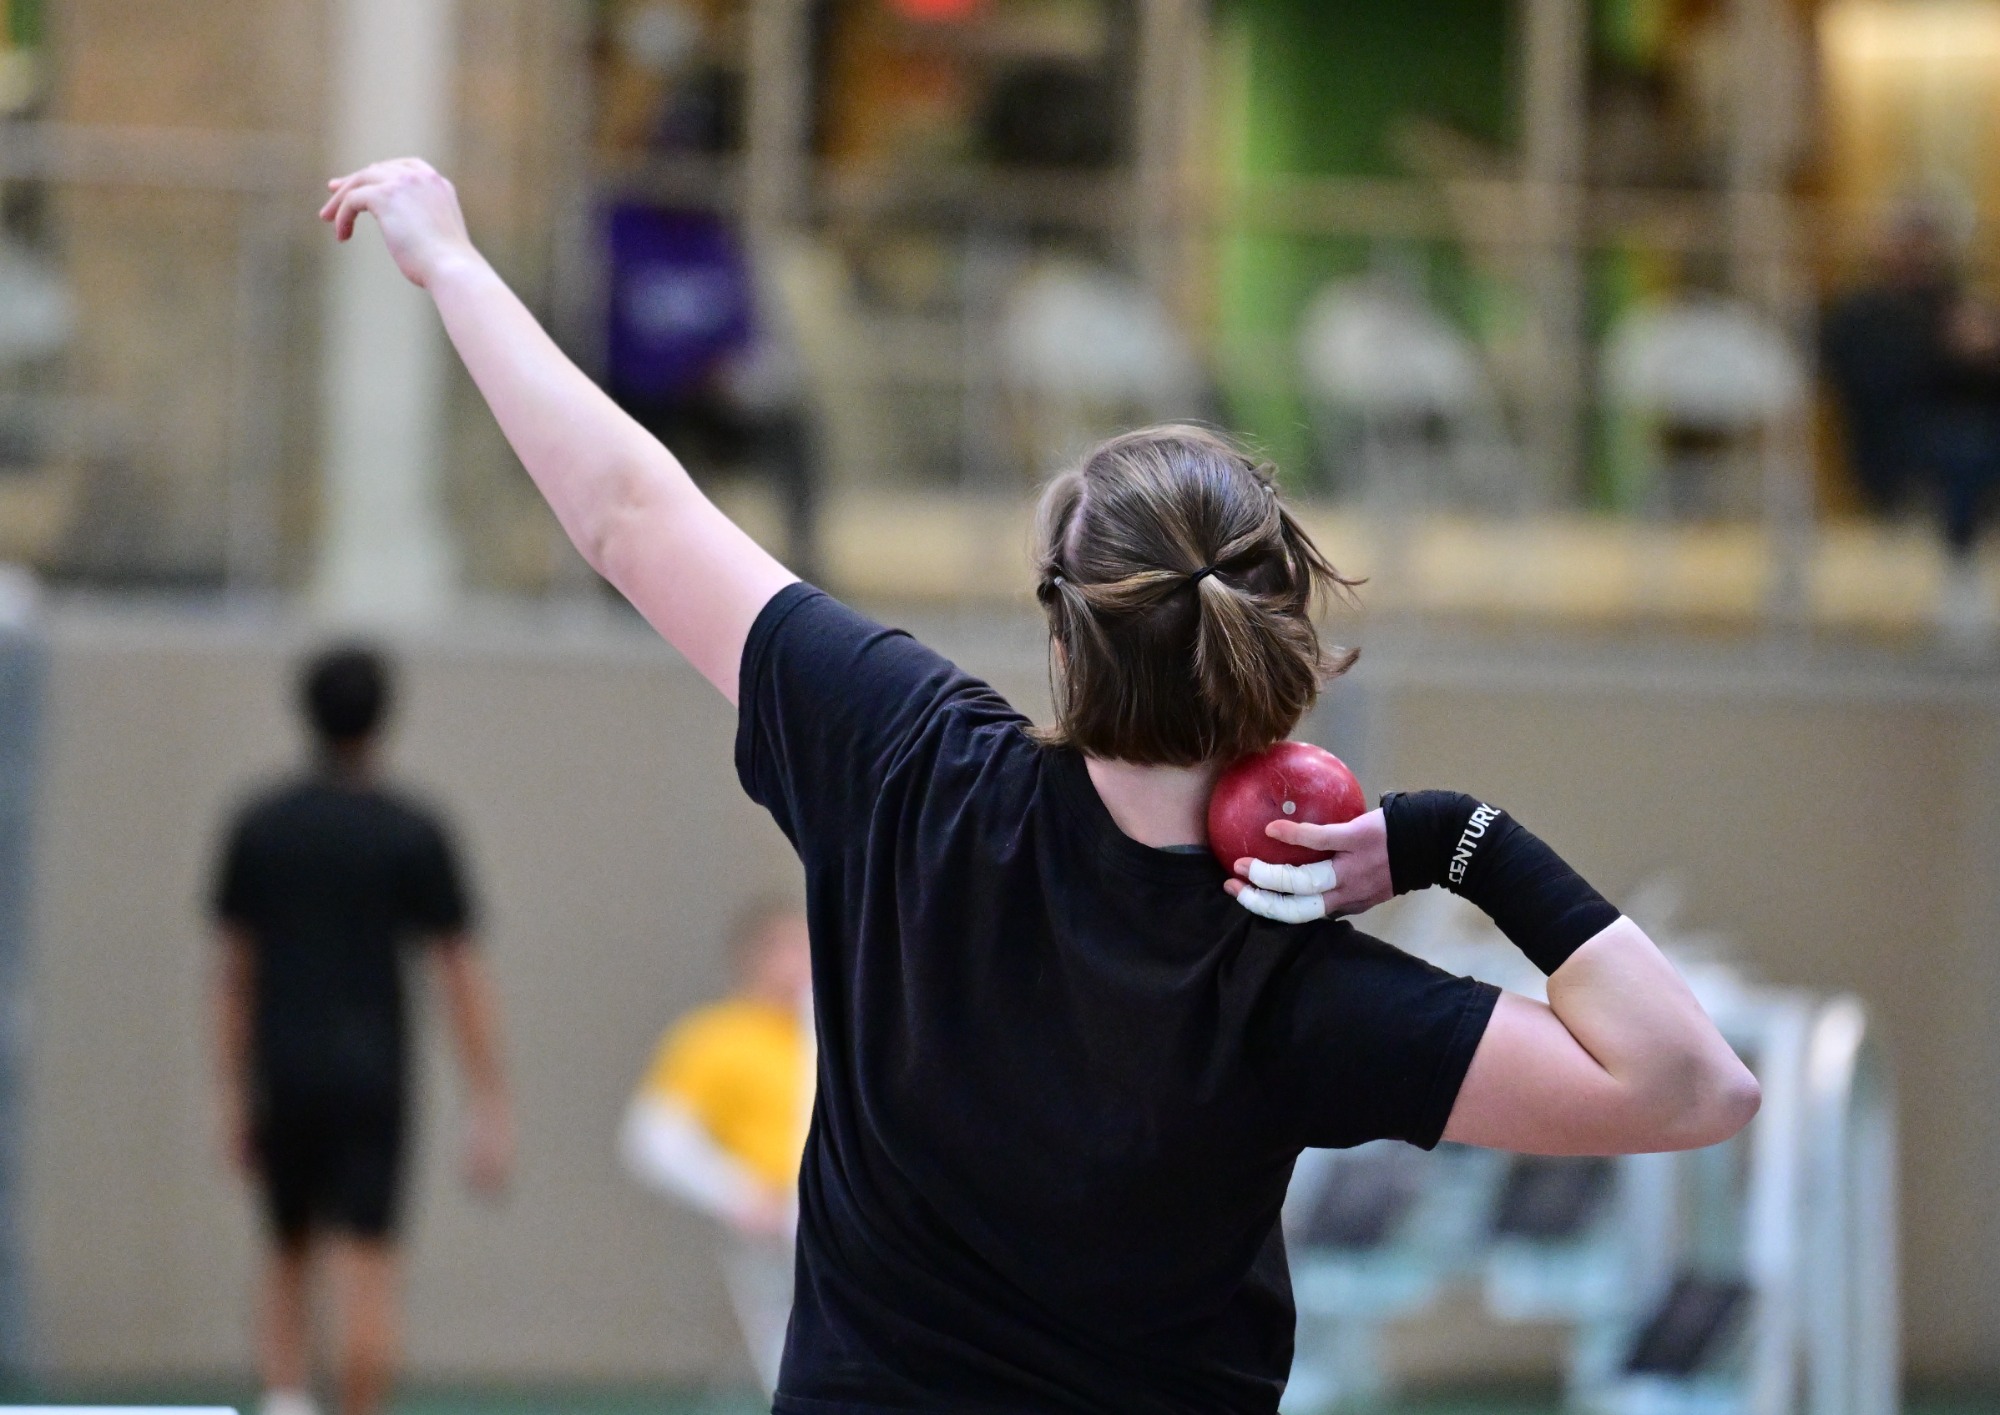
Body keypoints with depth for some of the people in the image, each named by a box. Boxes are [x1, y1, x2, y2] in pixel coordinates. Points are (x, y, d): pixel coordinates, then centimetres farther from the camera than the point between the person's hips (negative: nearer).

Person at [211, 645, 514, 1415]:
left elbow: (233, 972, 7)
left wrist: (235, 1096, 13)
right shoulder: (413, 835, -3)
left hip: (281, 1074, 3)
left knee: (289, 1257, 15)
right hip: (372, 1076, -3)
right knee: (366, 1273, -3)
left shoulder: (258, 828, 5)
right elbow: (461, 975, -5)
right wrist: (490, 1109, -3)